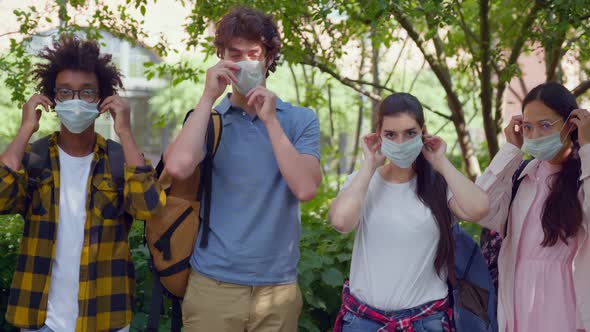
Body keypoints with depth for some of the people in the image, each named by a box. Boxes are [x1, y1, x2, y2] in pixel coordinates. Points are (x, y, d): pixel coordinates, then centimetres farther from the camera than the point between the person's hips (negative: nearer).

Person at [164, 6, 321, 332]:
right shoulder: (207, 117, 2)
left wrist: (270, 120, -15)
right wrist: (208, 97, -13)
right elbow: (178, 167, -18)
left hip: (278, 287, 0)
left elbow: (306, 189, -13)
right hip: (212, 285, 0)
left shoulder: (300, 119, 2)